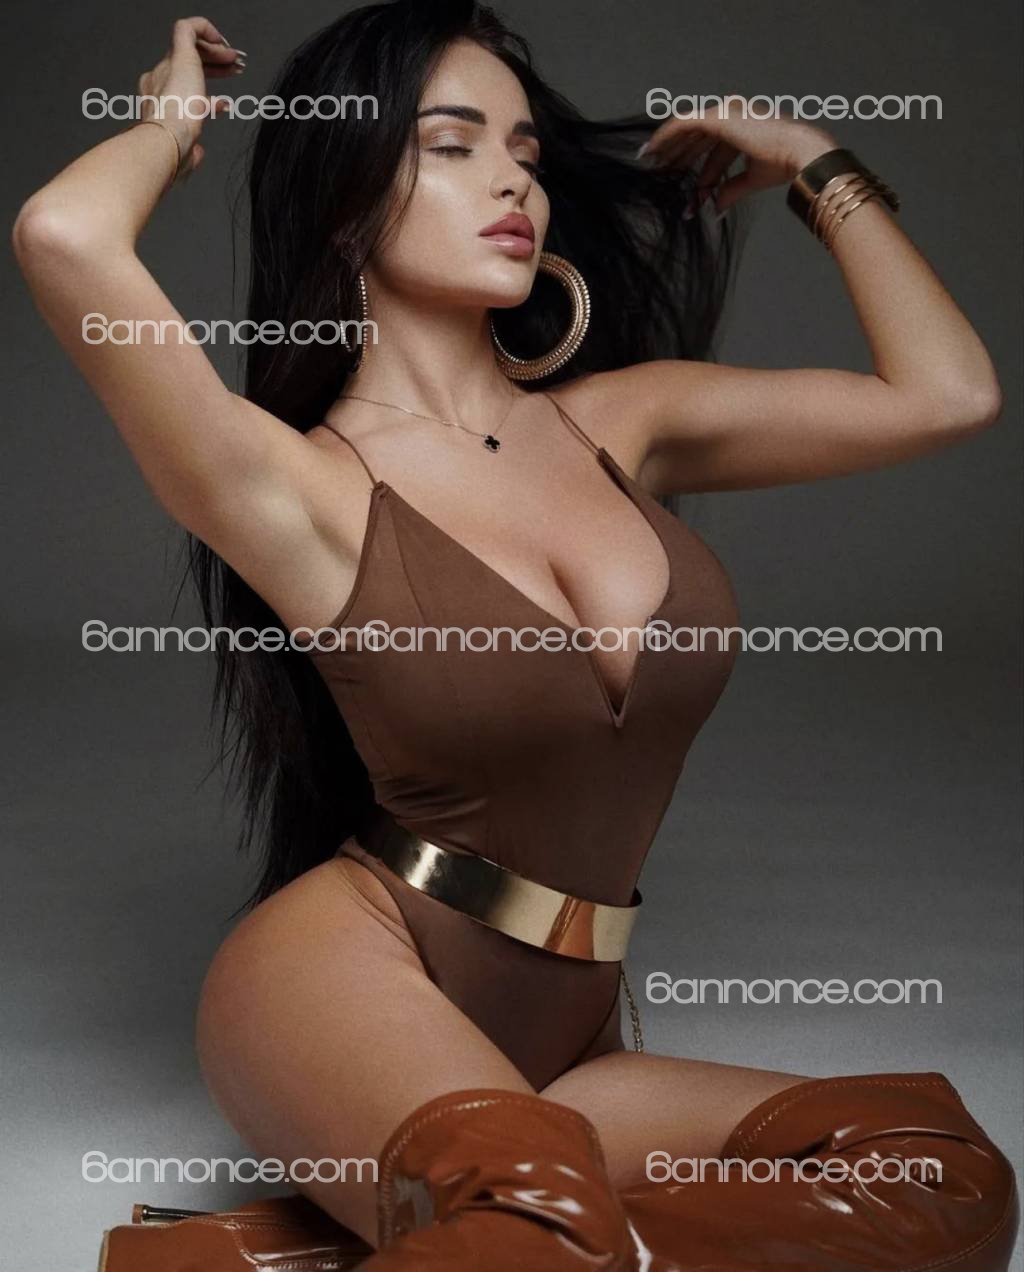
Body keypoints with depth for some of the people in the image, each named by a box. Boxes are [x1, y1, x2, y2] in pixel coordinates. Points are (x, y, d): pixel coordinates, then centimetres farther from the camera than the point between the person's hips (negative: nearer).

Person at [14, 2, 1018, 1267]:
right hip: (347, 981, -7)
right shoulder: (307, 490, -7)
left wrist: (812, 162, 16)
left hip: (558, 1029, 7)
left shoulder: (617, 420, 10)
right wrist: (174, 121, -1)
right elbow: (63, 239, -23)